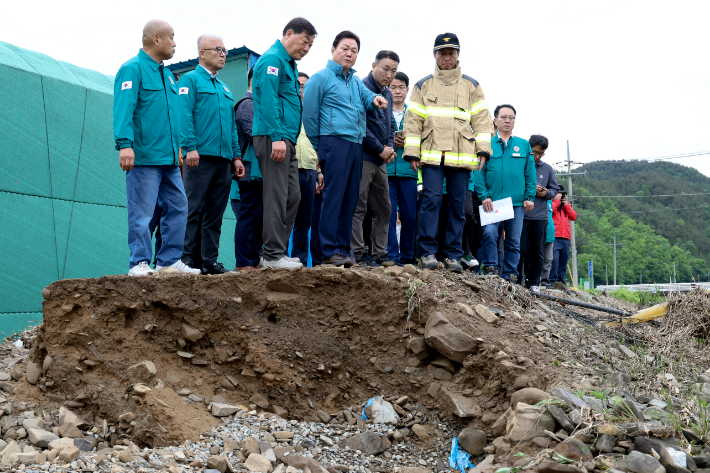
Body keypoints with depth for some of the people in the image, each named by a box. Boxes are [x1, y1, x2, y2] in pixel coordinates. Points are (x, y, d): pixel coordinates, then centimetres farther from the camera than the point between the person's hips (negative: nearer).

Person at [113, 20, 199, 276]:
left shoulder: (166, 74, 21)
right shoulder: (133, 69, -6)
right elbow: (123, 109, -17)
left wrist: (179, 147, 21)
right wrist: (124, 144, -28)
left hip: (169, 159, 9)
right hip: (144, 157, -9)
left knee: (177, 207, 8)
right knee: (141, 213, -5)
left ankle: (169, 259, 16)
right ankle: (140, 263, 2)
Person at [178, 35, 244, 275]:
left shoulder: (225, 89, 25)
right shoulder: (190, 80, 3)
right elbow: (184, 115, -9)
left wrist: (236, 155, 15)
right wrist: (190, 147, -20)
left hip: (223, 159, 7)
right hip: (201, 156, -7)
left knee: (215, 214, 7)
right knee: (192, 210, -9)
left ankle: (210, 261, 11)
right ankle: (184, 258, -7)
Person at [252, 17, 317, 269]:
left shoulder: (288, 64, 24)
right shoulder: (272, 59, -7)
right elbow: (268, 101, -17)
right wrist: (276, 137, -23)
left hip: (286, 140, 10)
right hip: (273, 137, -10)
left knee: (292, 196, 9)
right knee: (277, 196, -9)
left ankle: (275, 252, 14)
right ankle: (273, 255, -6)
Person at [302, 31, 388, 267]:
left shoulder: (356, 81, 22)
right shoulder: (321, 78, 0)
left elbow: (367, 97, 5)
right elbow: (309, 115, -3)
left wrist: (376, 98, -20)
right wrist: (320, 148, -1)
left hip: (356, 145, 7)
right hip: (335, 141, -7)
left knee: (350, 199, 7)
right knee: (333, 197, -12)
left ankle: (343, 248, 12)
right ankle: (330, 251, -13)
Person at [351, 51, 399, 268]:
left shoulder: (387, 93, 16)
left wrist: (390, 147, 5)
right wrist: (380, 150, -13)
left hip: (380, 160, 9)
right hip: (363, 158, -9)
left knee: (384, 209, 11)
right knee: (358, 208, -6)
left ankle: (380, 253, 17)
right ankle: (359, 254, -4)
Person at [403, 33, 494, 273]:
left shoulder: (471, 86, 14)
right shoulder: (423, 86, 13)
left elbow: (481, 119, 12)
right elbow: (413, 121, 9)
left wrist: (483, 149, 1)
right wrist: (412, 152, 0)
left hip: (461, 155, 1)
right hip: (432, 154, -1)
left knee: (458, 205, 2)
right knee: (431, 200, -11)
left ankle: (453, 255, 7)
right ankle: (428, 252, -6)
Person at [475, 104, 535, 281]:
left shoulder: (524, 145, 12)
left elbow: (530, 174, 11)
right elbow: (479, 172, 0)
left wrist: (529, 197, 2)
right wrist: (484, 196, -10)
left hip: (517, 202, 2)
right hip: (492, 201, -2)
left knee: (514, 240, 5)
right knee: (489, 232, -18)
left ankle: (510, 274, 15)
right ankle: (490, 268, -5)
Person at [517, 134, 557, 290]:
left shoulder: (547, 169, 13)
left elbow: (554, 190, 18)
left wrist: (546, 193, -4)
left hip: (540, 215, 3)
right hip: (521, 214, -3)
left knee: (538, 251, 5)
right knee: (521, 248, -3)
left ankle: (534, 282, 12)